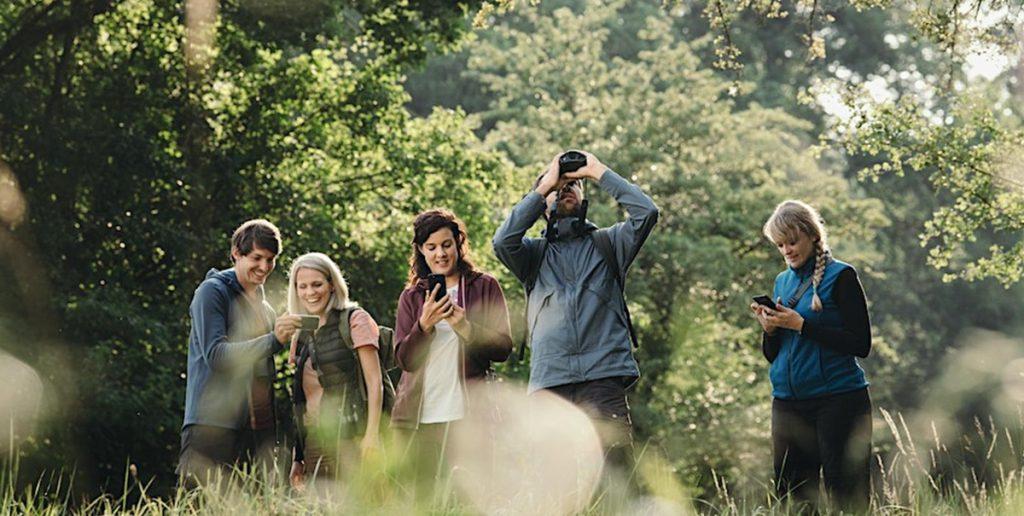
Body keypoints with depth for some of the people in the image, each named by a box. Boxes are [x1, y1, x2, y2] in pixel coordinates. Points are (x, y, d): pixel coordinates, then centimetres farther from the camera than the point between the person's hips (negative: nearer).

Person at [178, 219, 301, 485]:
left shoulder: (264, 306, 21)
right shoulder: (213, 291, -2)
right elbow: (215, 354, -14)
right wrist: (273, 340, -23)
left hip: (260, 429, 7)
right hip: (215, 425, -7)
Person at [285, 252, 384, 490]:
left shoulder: (354, 319, 1)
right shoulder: (302, 334, 19)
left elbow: (374, 381, -5)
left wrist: (372, 434, -15)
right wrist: (297, 458, 14)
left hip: (349, 438, -6)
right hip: (313, 442, 6)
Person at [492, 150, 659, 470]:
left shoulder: (607, 244, 20)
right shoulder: (534, 254, 20)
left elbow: (647, 212, 3)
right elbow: (503, 241, -1)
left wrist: (597, 172, 9)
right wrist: (543, 186, 6)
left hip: (604, 379, -1)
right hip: (550, 382, 1)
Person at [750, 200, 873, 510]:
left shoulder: (840, 276, -3)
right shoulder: (782, 281, 15)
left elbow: (860, 344, -12)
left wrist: (801, 325, -16)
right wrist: (769, 329, -4)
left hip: (837, 400, -6)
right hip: (788, 402, 6)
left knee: (846, 496, -7)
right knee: (791, 497, 5)